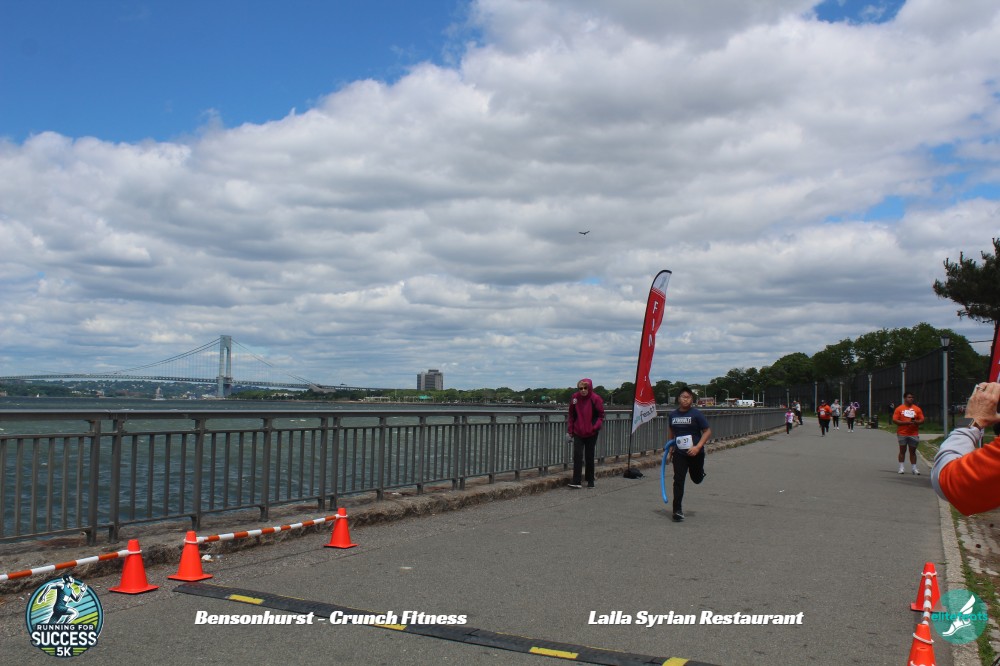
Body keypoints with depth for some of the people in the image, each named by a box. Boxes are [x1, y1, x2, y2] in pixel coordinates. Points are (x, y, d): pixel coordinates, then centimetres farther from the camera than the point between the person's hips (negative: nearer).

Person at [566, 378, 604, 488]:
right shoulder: (575, 398, -2)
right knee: (577, 455, -7)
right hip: (578, 433, 2)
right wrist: (570, 429, 8)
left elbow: (601, 415, -2)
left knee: (589, 457, 7)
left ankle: (590, 481, 19)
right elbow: (571, 415, 9)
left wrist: (595, 427, -15)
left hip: (591, 434, -2)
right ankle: (576, 481, -8)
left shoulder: (595, 399, -9)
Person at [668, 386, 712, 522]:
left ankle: (701, 473, 54)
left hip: (695, 453, -2)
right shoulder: (672, 415, 2)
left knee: (697, 479, 15)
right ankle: (678, 511, -2)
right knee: (678, 480, -7)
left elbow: (707, 432, -10)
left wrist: (698, 447, -21)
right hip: (679, 453, 2)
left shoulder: (696, 414, -10)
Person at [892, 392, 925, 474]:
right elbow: (894, 420, -5)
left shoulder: (917, 409, 9)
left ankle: (914, 468, 11)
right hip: (902, 433, -2)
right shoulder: (899, 409, 1)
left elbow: (922, 420, 8)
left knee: (913, 451, 6)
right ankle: (901, 468, 5)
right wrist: (905, 422, -16)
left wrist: (916, 422, -14)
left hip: (914, 434, 2)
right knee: (902, 451, 2)